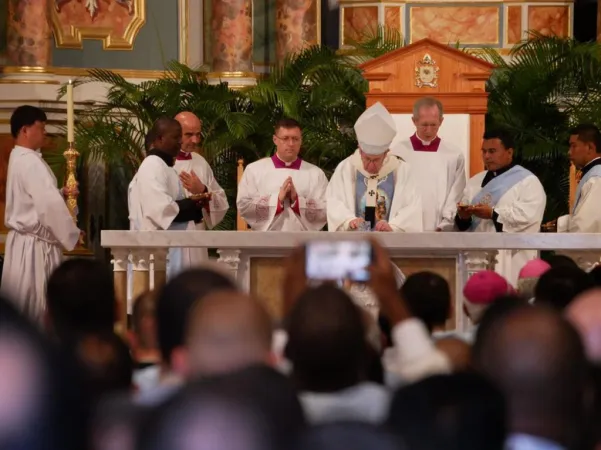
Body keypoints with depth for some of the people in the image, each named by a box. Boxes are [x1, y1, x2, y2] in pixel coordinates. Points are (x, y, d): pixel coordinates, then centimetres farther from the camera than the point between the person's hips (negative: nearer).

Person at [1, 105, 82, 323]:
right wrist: (71, 234, -13)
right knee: (34, 305, -5)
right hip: (35, 243, -10)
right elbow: (49, 204, -24)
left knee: (22, 303, 11)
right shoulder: (30, 161, -19)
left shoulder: (18, 158, 12)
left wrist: (61, 193, 7)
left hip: (24, 239, 10)